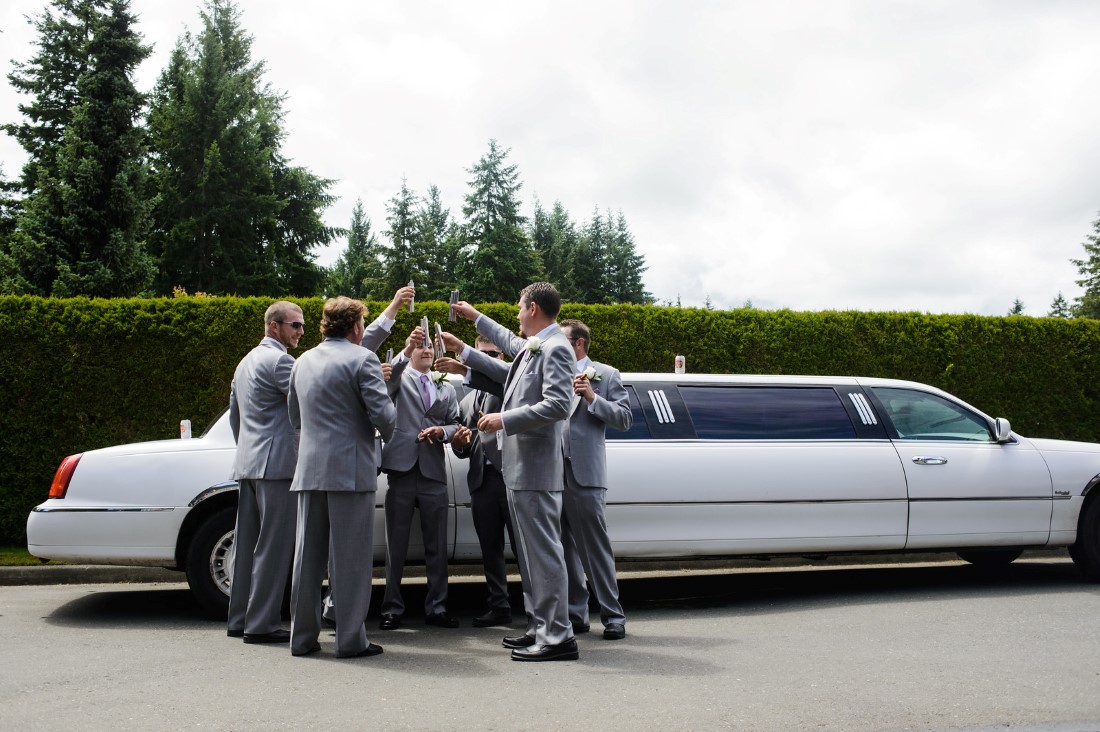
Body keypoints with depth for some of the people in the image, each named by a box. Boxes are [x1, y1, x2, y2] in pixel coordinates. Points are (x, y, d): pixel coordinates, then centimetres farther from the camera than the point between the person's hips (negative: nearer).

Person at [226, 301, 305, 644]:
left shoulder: (246, 362, 20)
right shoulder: (280, 361, -11)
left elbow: (234, 416, 24)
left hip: (247, 463, 10)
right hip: (277, 463, -10)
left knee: (247, 543, 12)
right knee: (273, 546, -5)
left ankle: (239, 619, 17)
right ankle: (262, 624, -2)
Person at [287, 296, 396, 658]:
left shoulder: (303, 362, 14)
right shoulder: (362, 359, -7)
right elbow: (383, 413, -12)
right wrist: (388, 435, 8)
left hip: (309, 469, 6)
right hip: (350, 469, -6)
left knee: (307, 556, 11)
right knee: (351, 558, 0)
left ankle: (302, 637, 17)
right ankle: (350, 639, 4)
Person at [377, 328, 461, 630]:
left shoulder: (446, 387, 19)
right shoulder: (400, 377, 6)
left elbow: (455, 424, 16)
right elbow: (388, 379, -18)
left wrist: (443, 431, -7)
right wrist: (406, 351, -34)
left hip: (434, 472, 4)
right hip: (402, 469, -3)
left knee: (437, 546, 7)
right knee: (396, 545, 3)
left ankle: (436, 608, 16)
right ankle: (392, 609, 11)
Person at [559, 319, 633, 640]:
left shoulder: (606, 374, 7)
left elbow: (625, 418, 0)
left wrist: (592, 398, -10)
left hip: (584, 473, -4)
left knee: (595, 545, -3)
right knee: (564, 547, 8)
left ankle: (613, 615, 4)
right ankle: (575, 613, 17)